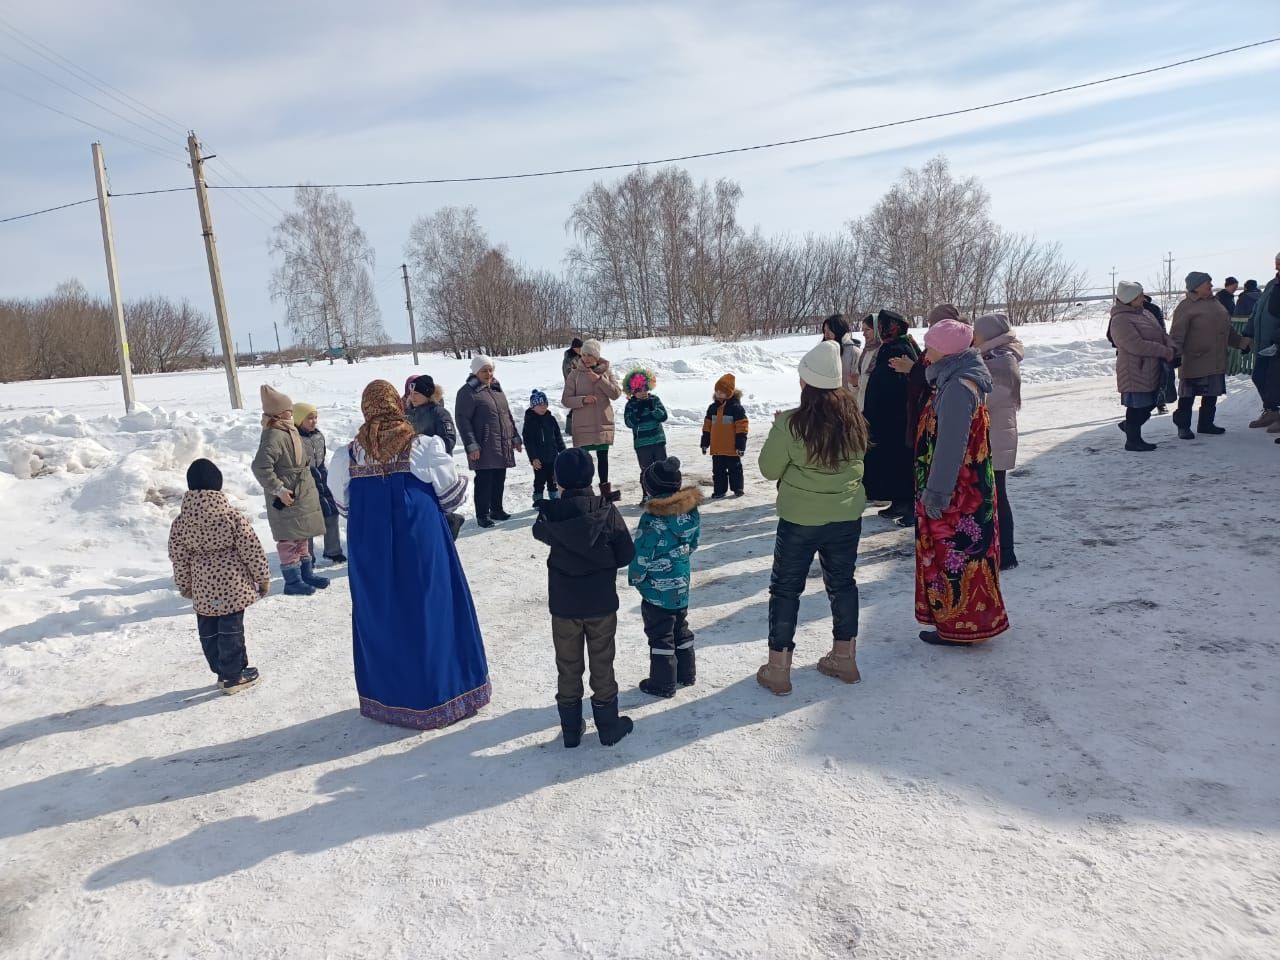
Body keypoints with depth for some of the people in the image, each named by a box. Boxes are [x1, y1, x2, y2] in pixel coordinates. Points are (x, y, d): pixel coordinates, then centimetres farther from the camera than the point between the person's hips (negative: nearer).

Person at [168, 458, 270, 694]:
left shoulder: (181, 521, -4)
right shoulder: (232, 515, -14)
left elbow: (179, 558, 3)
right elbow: (251, 550, -10)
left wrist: (184, 585, 17)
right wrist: (263, 577, 2)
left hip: (202, 589, 3)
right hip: (233, 586, -3)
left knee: (208, 631, 16)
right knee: (231, 630, 5)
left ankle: (223, 672, 27)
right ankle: (233, 677, 14)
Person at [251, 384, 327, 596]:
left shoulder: (288, 431, 10)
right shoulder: (274, 436, -21)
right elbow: (261, 467, -28)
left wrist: (308, 486, 20)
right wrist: (278, 490, -25)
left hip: (302, 494, 10)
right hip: (287, 498, -10)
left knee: (302, 535, 18)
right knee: (289, 539, 0)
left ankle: (306, 573, 30)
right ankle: (292, 580, 8)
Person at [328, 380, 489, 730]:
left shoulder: (347, 455, -4)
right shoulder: (424, 447, -11)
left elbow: (343, 504, 9)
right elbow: (451, 493, -2)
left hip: (369, 551, 2)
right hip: (421, 544, -2)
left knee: (379, 617, 15)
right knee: (430, 612, 11)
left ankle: (387, 697, 28)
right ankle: (442, 692, 23)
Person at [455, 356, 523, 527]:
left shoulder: (497, 389, 16)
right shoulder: (468, 392, -8)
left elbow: (508, 415, 23)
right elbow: (462, 420, -12)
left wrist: (515, 437, 20)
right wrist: (471, 445, -18)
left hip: (502, 446, 7)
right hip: (484, 448, -7)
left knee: (499, 480, 13)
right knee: (484, 481, -4)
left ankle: (497, 509, 27)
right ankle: (482, 515, 6)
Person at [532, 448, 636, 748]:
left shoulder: (551, 513, -12)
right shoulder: (606, 510, -13)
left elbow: (540, 532, 10)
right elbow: (626, 553, -8)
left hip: (563, 604, 1)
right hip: (601, 602, 0)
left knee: (568, 667, 14)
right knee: (602, 665, 13)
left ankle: (571, 730, 25)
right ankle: (608, 726, 24)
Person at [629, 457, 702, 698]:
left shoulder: (653, 519, -25)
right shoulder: (691, 510, -4)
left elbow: (642, 555, -18)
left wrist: (635, 578, -2)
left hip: (657, 588, -7)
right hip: (682, 584, 7)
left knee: (660, 635, 4)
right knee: (681, 628, 21)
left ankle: (662, 683, 14)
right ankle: (686, 673, 33)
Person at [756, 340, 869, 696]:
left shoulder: (790, 424, -19)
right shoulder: (854, 419, -4)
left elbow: (770, 469, -7)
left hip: (800, 519, -4)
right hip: (847, 516, 4)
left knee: (785, 588, 9)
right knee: (842, 582, 18)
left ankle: (778, 668, 13)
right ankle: (844, 658, 29)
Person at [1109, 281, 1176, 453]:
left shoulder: (1145, 313, 14)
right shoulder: (1120, 321, -18)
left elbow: (1160, 334, 15)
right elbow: (1137, 346, -25)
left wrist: (1170, 346, -6)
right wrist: (1164, 351, -18)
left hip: (1152, 370, 9)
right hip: (1135, 372, -9)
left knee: (1149, 402, 17)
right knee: (1137, 405, 0)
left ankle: (1130, 426, 36)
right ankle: (1133, 440, 12)